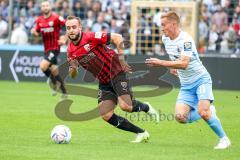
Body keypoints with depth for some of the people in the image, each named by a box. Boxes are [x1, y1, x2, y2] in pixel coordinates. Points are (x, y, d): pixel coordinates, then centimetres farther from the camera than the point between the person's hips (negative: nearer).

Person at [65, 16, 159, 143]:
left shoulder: (91, 37, -16)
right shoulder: (70, 51, 2)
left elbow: (117, 38, -15)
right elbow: (72, 75, 9)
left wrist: (121, 58, -16)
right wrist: (73, 69, -14)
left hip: (116, 72, -6)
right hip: (104, 82, 6)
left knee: (125, 106, -23)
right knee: (106, 115, -8)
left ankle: (146, 107, 13)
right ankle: (141, 133, 4)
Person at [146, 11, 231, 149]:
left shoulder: (186, 40, -20)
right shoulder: (165, 39, 5)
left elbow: (184, 64, -32)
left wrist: (160, 63, -32)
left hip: (201, 80, -7)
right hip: (186, 85, 7)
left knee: (203, 112, -25)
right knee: (180, 116, -13)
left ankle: (224, 139, -6)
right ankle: (208, 111, 14)